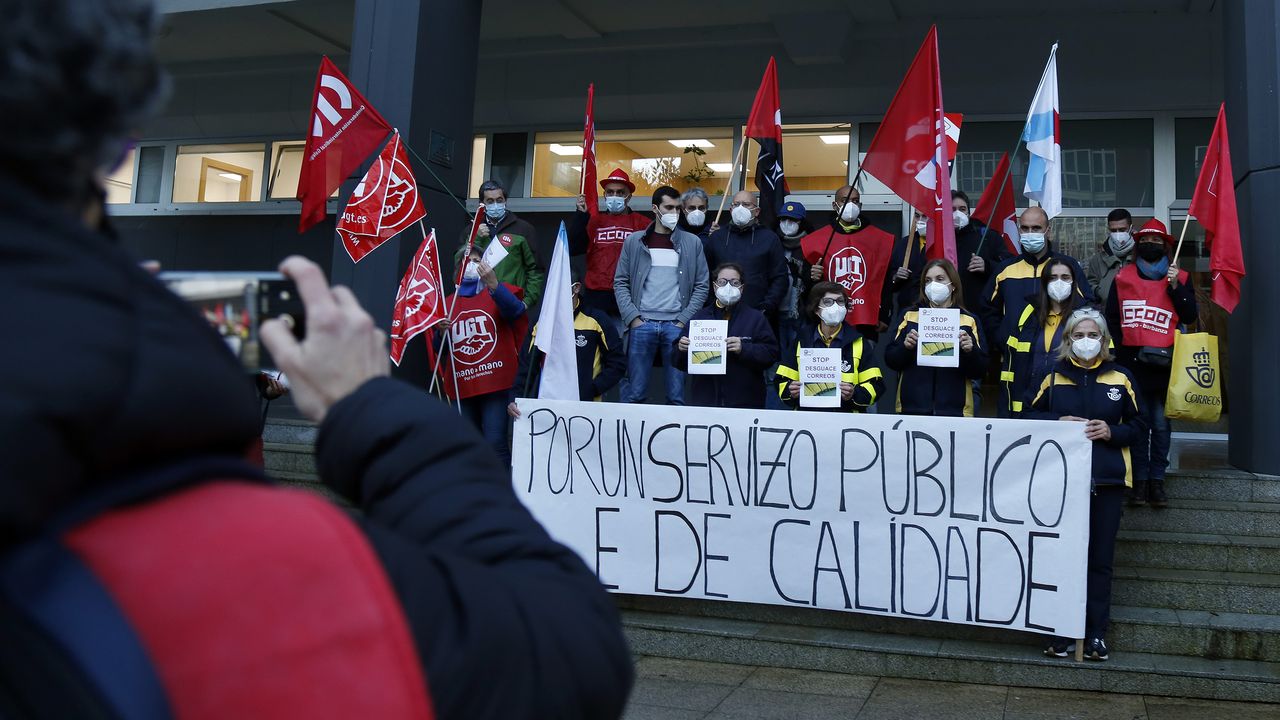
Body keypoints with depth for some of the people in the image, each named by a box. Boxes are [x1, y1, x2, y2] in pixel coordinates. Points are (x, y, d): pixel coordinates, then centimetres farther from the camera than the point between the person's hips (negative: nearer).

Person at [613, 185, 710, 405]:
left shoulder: (692, 243, 8)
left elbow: (701, 286, 7)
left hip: (677, 326, 0)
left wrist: (684, 320, -2)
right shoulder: (634, 241, 9)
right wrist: (633, 318, -3)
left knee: (677, 394, 0)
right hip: (642, 324, 0)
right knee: (635, 391, 0)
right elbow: (620, 282, 8)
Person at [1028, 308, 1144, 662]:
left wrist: (1112, 432, -12)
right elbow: (1033, 417, 8)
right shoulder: (1054, 377, 7)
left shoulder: (1121, 378, 6)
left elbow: (1136, 426, 7)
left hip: (1107, 480, 0)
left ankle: (1097, 633, 12)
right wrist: (1059, 422, -10)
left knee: (1100, 558, 5)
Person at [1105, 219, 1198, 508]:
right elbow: (1112, 318, 10)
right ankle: (1139, 480, 10)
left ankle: (1157, 480, 11)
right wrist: (1116, 349, 2)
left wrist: (1175, 287, -11)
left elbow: (1190, 316, -1)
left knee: (1161, 424, 3)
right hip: (1132, 362, 0)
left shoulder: (1180, 277, 6)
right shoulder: (1123, 276, 8)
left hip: (1164, 363, 0)